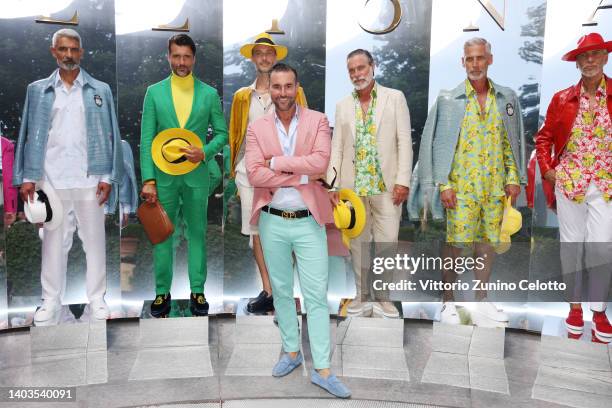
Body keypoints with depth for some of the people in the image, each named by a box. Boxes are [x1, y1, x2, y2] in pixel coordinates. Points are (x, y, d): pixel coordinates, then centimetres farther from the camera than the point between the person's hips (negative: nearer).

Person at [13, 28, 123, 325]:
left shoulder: (100, 90, 6)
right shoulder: (37, 90, 9)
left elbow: (110, 134, 3)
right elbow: (29, 135, 7)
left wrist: (108, 176, -4)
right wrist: (27, 177, -1)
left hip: (89, 178, -1)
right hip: (51, 178, 1)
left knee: (94, 239, 5)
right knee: (53, 241, 8)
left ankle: (97, 299, 16)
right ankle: (51, 301, 19)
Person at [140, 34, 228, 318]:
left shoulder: (209, 94, 3)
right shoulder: (154, 92, 3)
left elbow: (222, 133, 7)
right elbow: (146, 139, 0)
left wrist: (205, 152, -13)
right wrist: (148, 179, -7)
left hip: (196, 175, 0)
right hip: (163, 175, 0)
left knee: (197, 232, 8)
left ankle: (197, 291, 19)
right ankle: (162, 292, 19)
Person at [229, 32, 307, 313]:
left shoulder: (293, 92, 7)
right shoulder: (242, 96, 14)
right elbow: (235, 134, 17)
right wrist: (234, 168, 9)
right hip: (249, 171, 4)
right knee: (255, 230, 5)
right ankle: (267, 290, 15)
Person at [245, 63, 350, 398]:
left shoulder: (317, 121, 1)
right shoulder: (256, 128, 3)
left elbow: (320, 162, -17)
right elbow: (254, 175, -11)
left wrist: (276, 162, -13)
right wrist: (302, 176, -15)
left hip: (308, 221, -2)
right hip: (272, 222, 2)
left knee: (316, 295, 1)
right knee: (281, 290, 14)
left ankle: (322, 370, 10)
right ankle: (291, 352, 33)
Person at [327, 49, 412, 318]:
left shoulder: (395, 97, 5)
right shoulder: (343, 106, 13)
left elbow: (404, 141, -1)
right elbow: (336, 147, 10)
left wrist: (403, 180, -10)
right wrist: (331, 184, 0)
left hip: (386, 185, -3)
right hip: (352, 186, 3)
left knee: (387, 243, -3)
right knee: (357, 243, 8)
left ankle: (384, 300, 11)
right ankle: (362, 297, 20)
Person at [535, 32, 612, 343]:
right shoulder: (562, 99, 4)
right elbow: (544, 137, 12)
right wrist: (547, 169, 2)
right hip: (568, 181, 1)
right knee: (570, 244, 8)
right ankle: (575, 305, 22)